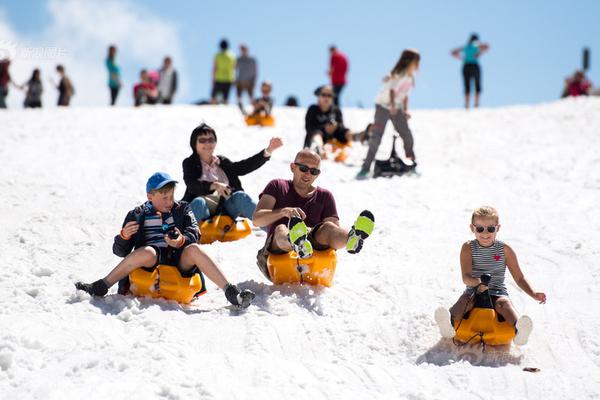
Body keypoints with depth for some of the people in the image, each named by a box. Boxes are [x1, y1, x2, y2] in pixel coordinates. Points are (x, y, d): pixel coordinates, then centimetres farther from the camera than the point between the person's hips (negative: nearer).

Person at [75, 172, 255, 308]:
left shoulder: (182, 210, 17)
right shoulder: (137, 215, 11)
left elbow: (194, 234, 2)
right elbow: (121, 251, 8)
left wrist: (181, 240, -21)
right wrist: (124, 236, -15)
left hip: (179, 261, 1)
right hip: (152, 262, -1)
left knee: (194, 249, -31)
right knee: (148, 252, -37)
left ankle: (231, 292, -35)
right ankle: (100, 287, -30)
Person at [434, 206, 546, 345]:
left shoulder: (505, 250, 4)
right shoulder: (468, 248, 1)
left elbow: (519, 278, 7)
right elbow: (466, 277, -13)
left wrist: (534, 294, -10)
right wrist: (478, 283, -37)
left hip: (497, 293, 0)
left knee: (504, 303, -33)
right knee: (464, 300, -32)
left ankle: (518, 331, -61)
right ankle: (449, 324, -61)